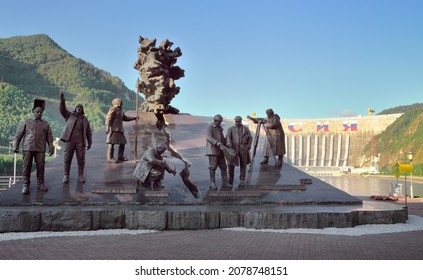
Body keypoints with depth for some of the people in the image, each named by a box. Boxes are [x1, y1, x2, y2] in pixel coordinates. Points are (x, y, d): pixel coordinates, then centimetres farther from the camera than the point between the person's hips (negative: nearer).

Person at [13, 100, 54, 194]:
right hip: (27, 148, 0)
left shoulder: (45, 124, 12)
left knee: (40, 166, 0)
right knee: (26, 166, -1)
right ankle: (26, 185, 7)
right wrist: (16, 146, 3)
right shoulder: (27, 122, 10)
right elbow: (19, 135, 10)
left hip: (40, 149, 1)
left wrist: (51, 148, 2)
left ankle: (40, 184, 13)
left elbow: (49, 137, 10)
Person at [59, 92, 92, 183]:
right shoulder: (69, 115, 11)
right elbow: (62, 109, -5)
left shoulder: (85, 119, 14)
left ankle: (80, 176, 11)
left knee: (81, 159, -1)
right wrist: (62, 100, -19)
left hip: (80, 142, 1)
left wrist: (89, 143, 5)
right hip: (69, 141, -1)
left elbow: (88, 132, 13)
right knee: (67, 159, 1)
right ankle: (66, 176, 11)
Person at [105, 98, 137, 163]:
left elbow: (125, 118, 29)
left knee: (122, 143, 10)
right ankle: (110, 158, -8)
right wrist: (107, 128, -21)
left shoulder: (121, 111, 20)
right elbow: (108, 119, -14)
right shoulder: (113, 110, -8)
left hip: (119, 130, 10)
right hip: (113, 129, -9)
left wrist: (133, 118, 24)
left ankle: (120, 157, 19)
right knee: (111, 143, -9)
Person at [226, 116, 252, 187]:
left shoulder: (246, 129, 9)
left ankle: (242, 181, 11)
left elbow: (250, 138, 9)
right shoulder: (231, 129, 5)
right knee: (231, 164, -3)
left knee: (243, 165, 3)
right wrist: (228, 142, -31)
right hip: (233, 149, 0)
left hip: (243, 149, 1)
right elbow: (228, 136, -10)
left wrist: (248, 147, -4)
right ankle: (230, 180, 16)